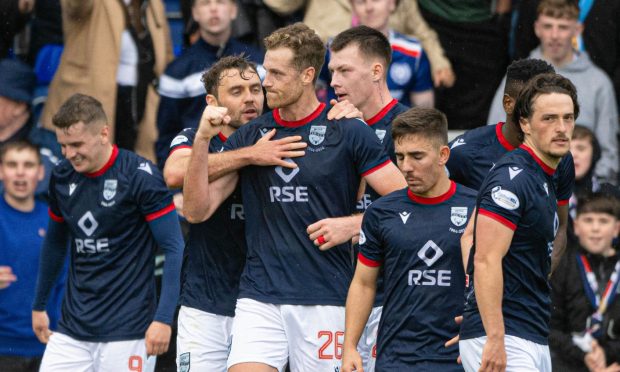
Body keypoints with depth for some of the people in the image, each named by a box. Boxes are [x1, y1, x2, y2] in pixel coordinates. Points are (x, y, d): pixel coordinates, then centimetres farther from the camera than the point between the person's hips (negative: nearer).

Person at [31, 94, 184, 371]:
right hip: (71, 330, 6)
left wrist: (163, 318, -17)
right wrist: (39, 306, 26)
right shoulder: (62, 178, 6)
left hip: (127, 332, -5)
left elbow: (174, 248, -11)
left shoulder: (140, 176, -11)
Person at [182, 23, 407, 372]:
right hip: (259, 299, 3)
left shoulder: (348, 132, -2)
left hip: (325, 300, -3)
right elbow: (197, 209, 5)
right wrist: (203, 138, -6)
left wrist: (352, 224, -14)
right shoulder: (250, 136, 9)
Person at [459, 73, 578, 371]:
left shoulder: (544, 180, 17)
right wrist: (495, 340, -26)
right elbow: (486, 260, -21)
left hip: (534, 342, 10)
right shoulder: (511, 178, -13)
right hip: (505, 342, -10)